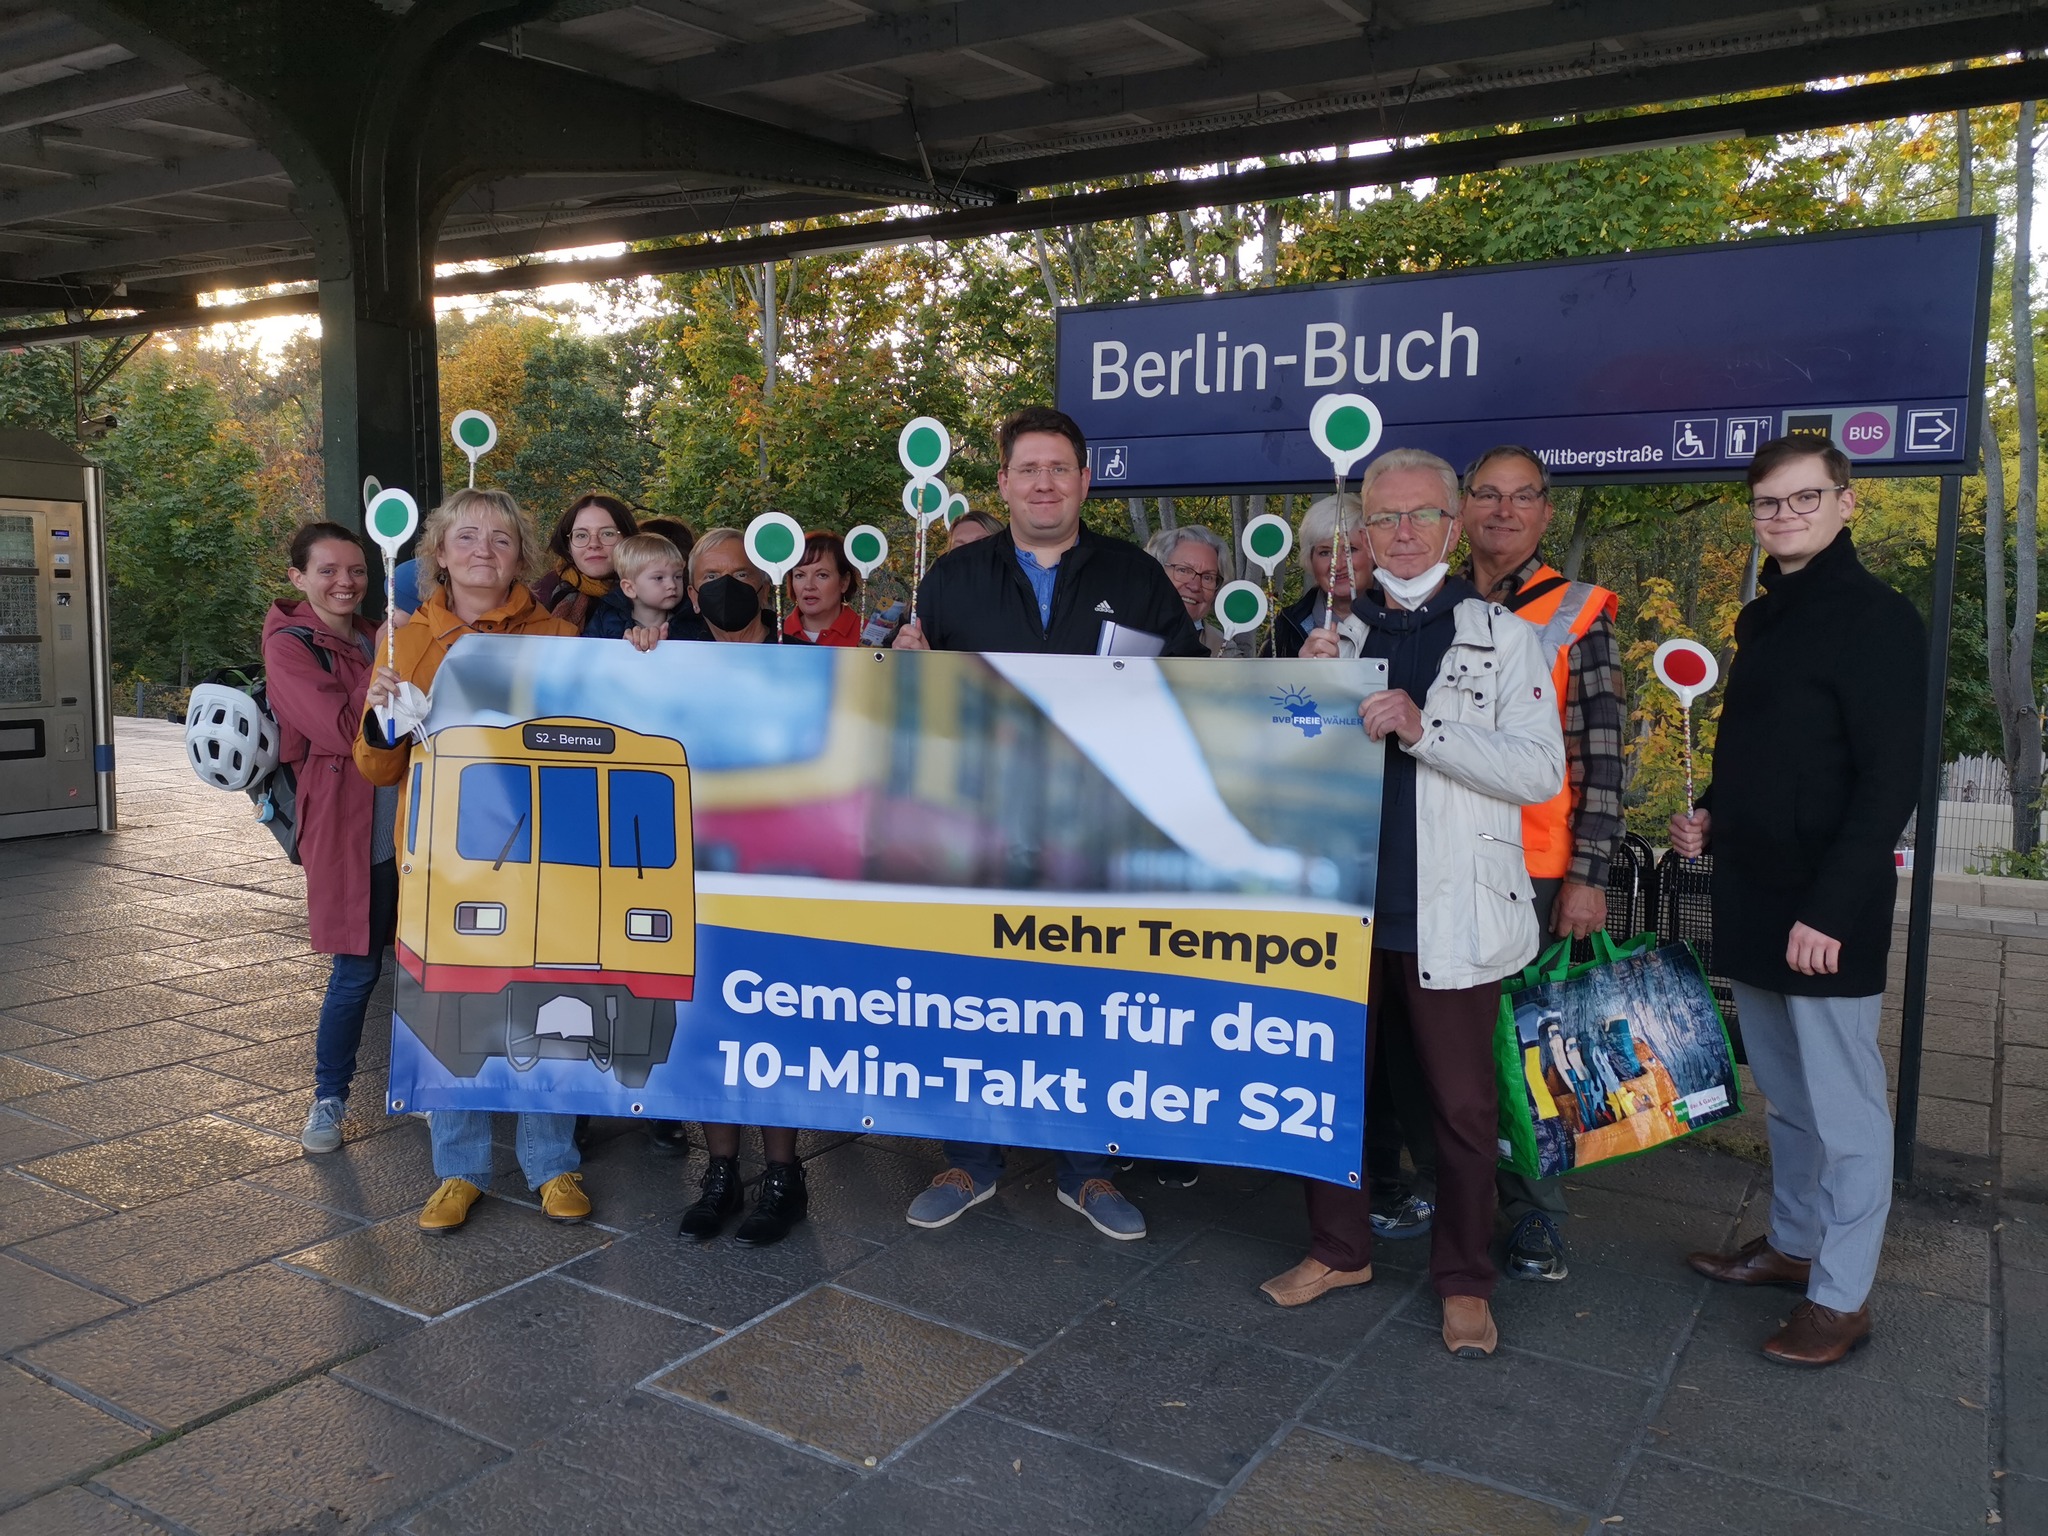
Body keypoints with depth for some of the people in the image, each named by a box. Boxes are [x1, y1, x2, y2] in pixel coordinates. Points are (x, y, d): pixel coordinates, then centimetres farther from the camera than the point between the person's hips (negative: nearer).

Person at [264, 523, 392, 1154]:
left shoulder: (377, 638, 14)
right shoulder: (290, 647, -7)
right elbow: (344, 731, -19)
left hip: (408, 824, 6)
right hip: (348, 832, -6)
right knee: (356, 972, -1)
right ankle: (328, 1100, 16)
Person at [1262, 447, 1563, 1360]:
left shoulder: (1501, 636, -1)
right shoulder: (1338, 630, 10)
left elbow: (1542, 771, -11)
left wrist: (1423, 729, -23)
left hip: (1447, 912, -3)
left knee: (1461, 1104, 7)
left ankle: (1463, 1281, 24)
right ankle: (1339, 1249, 32)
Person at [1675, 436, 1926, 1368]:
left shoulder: (1875, 619, -11)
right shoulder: (1762, 620, 14)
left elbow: (1890, 783, -17)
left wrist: (1830, 909, -22)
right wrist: (1709, 819, 6)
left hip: (1826, 916, -8)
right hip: (1753, 905, 8)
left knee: (1843, 1107, 2)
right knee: (1785, 1095, 18)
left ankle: (1840, 1296, 13)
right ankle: (1791, 1244, 32)